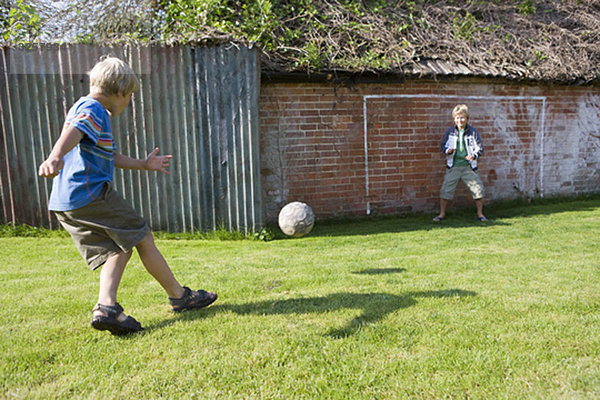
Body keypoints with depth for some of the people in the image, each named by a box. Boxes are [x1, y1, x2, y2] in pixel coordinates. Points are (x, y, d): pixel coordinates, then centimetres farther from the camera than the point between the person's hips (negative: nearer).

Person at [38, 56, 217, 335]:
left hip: (67, 205, 10)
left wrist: (143, 164, 42)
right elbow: (72, 133, -29)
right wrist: (55, 157, -48)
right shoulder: (92, 109, -6)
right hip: (91, 194, -10)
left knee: (118, 250, 8)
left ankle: (106, 307, -10)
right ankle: (179, 296, 11)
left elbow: (107, 156, 35)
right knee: (143, 238, 0)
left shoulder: (86, 109, 27)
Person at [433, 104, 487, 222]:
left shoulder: (473, 131, 0)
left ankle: (480, 213, 18)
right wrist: (448, 150, -14)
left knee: (478, 189, 0)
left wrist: (474, 155, -20)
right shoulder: (450, 131, 2)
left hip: (469, 166, 0)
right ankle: (442, 214, 13)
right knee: (445, 189, -2)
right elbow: (443, 145, 9)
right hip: (453, 166, 0)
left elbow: (480, 148, 1)